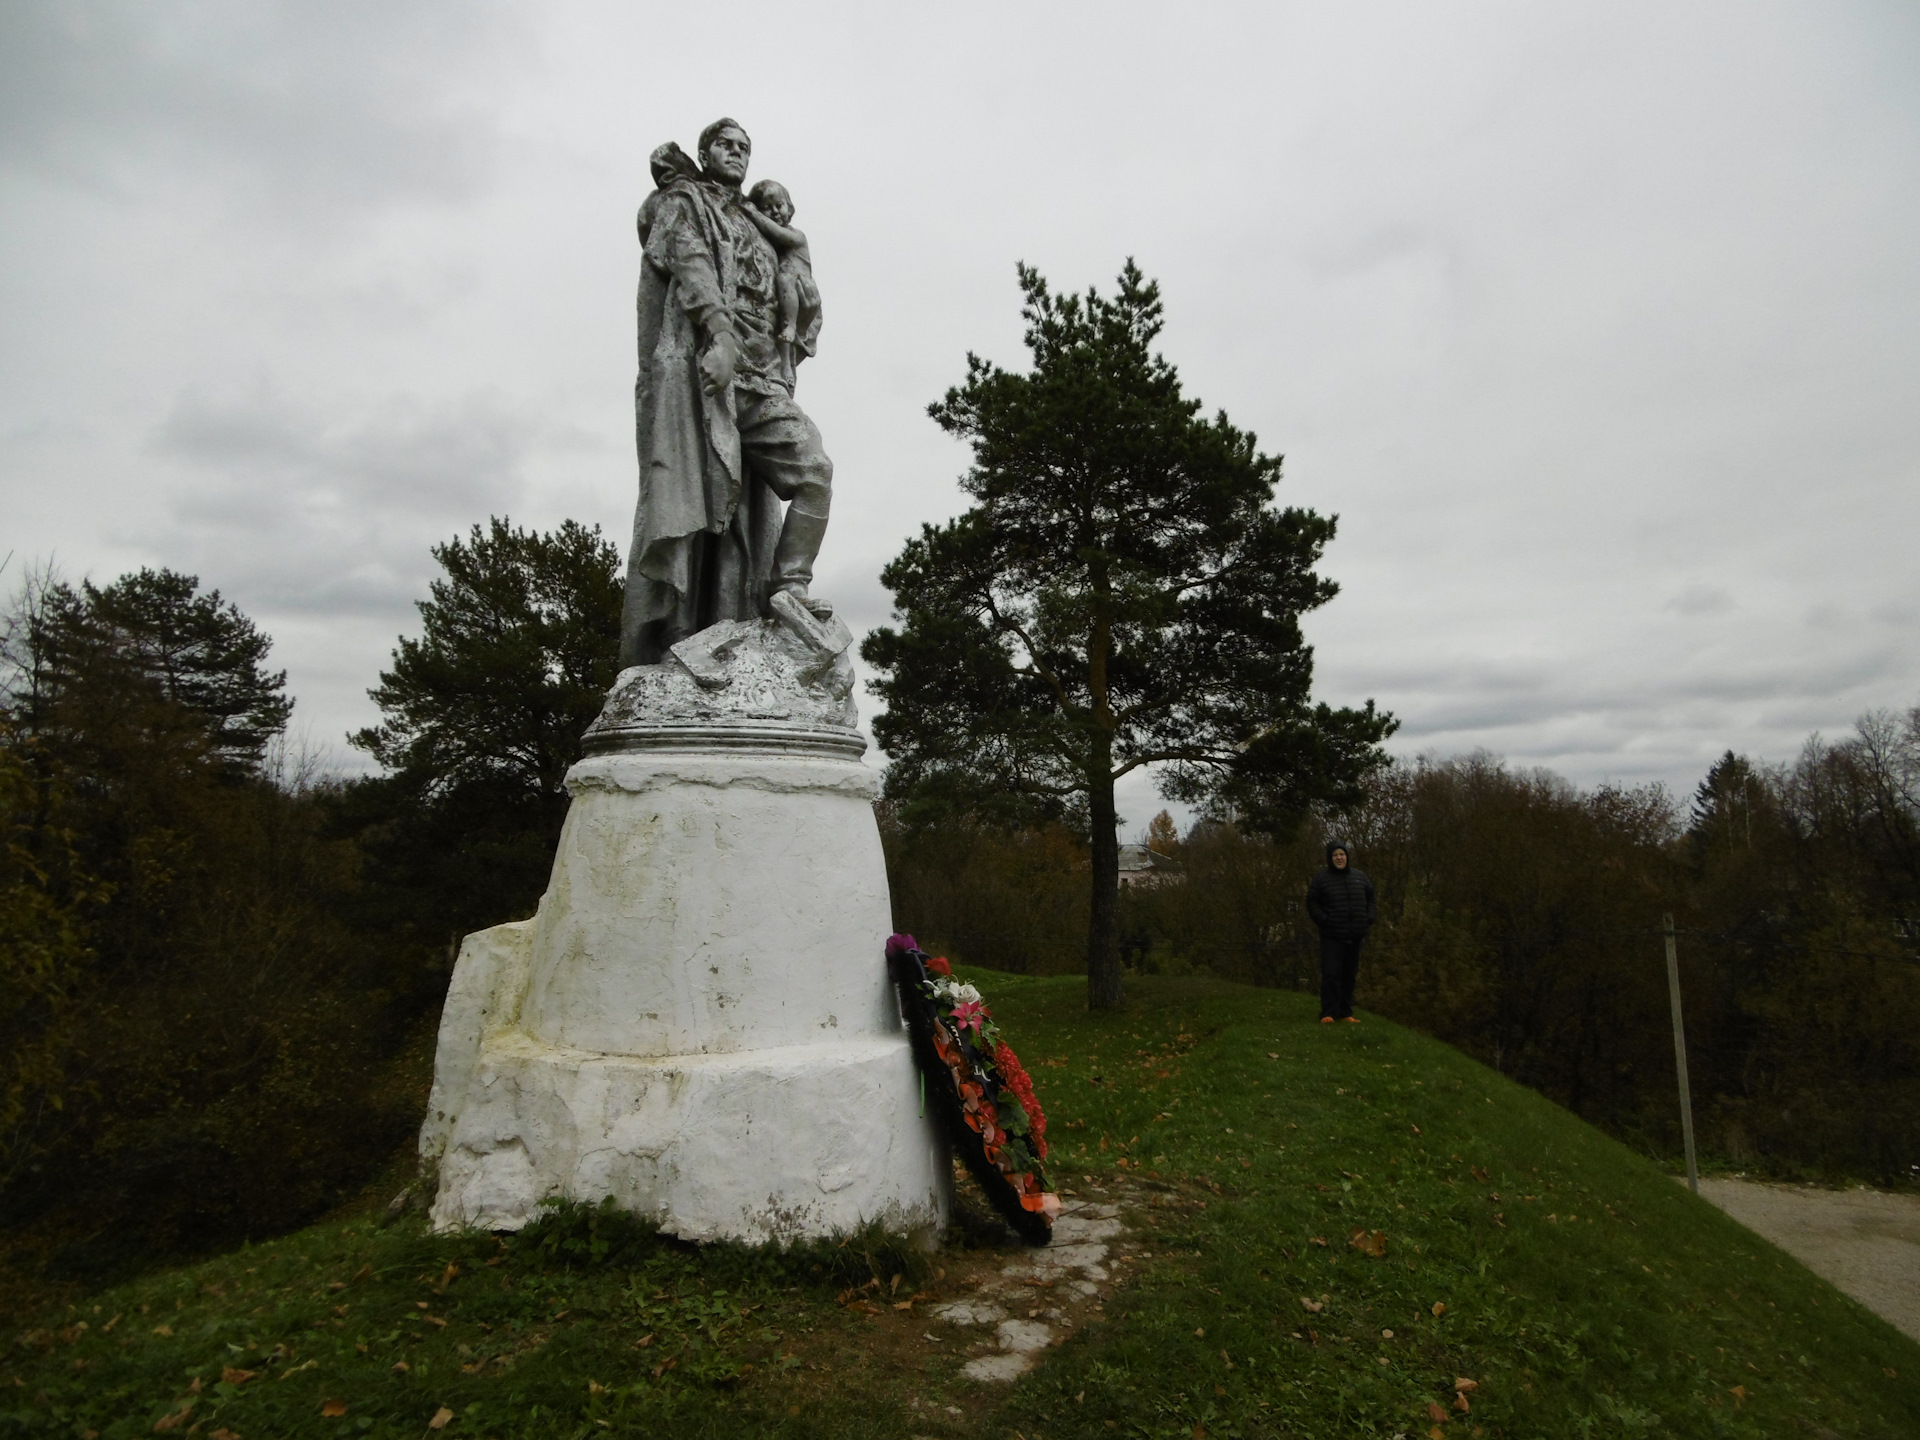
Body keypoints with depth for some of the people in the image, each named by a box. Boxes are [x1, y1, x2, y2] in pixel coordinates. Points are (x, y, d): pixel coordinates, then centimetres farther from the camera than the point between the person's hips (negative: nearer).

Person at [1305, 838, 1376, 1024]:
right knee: (1330, 974, -10)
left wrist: (1369, 918, 5)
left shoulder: (1360, 877, 10)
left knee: (1349, 975, 9)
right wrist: (1324, 921, -11)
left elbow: (1371, 899, 19)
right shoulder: (1322, 879, -2)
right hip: (1332, 938, -4)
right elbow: (1312, 903, 0)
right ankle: (1328, 1013, -7)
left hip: (1355, 937, 4)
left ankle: (1345, 1012, 17)